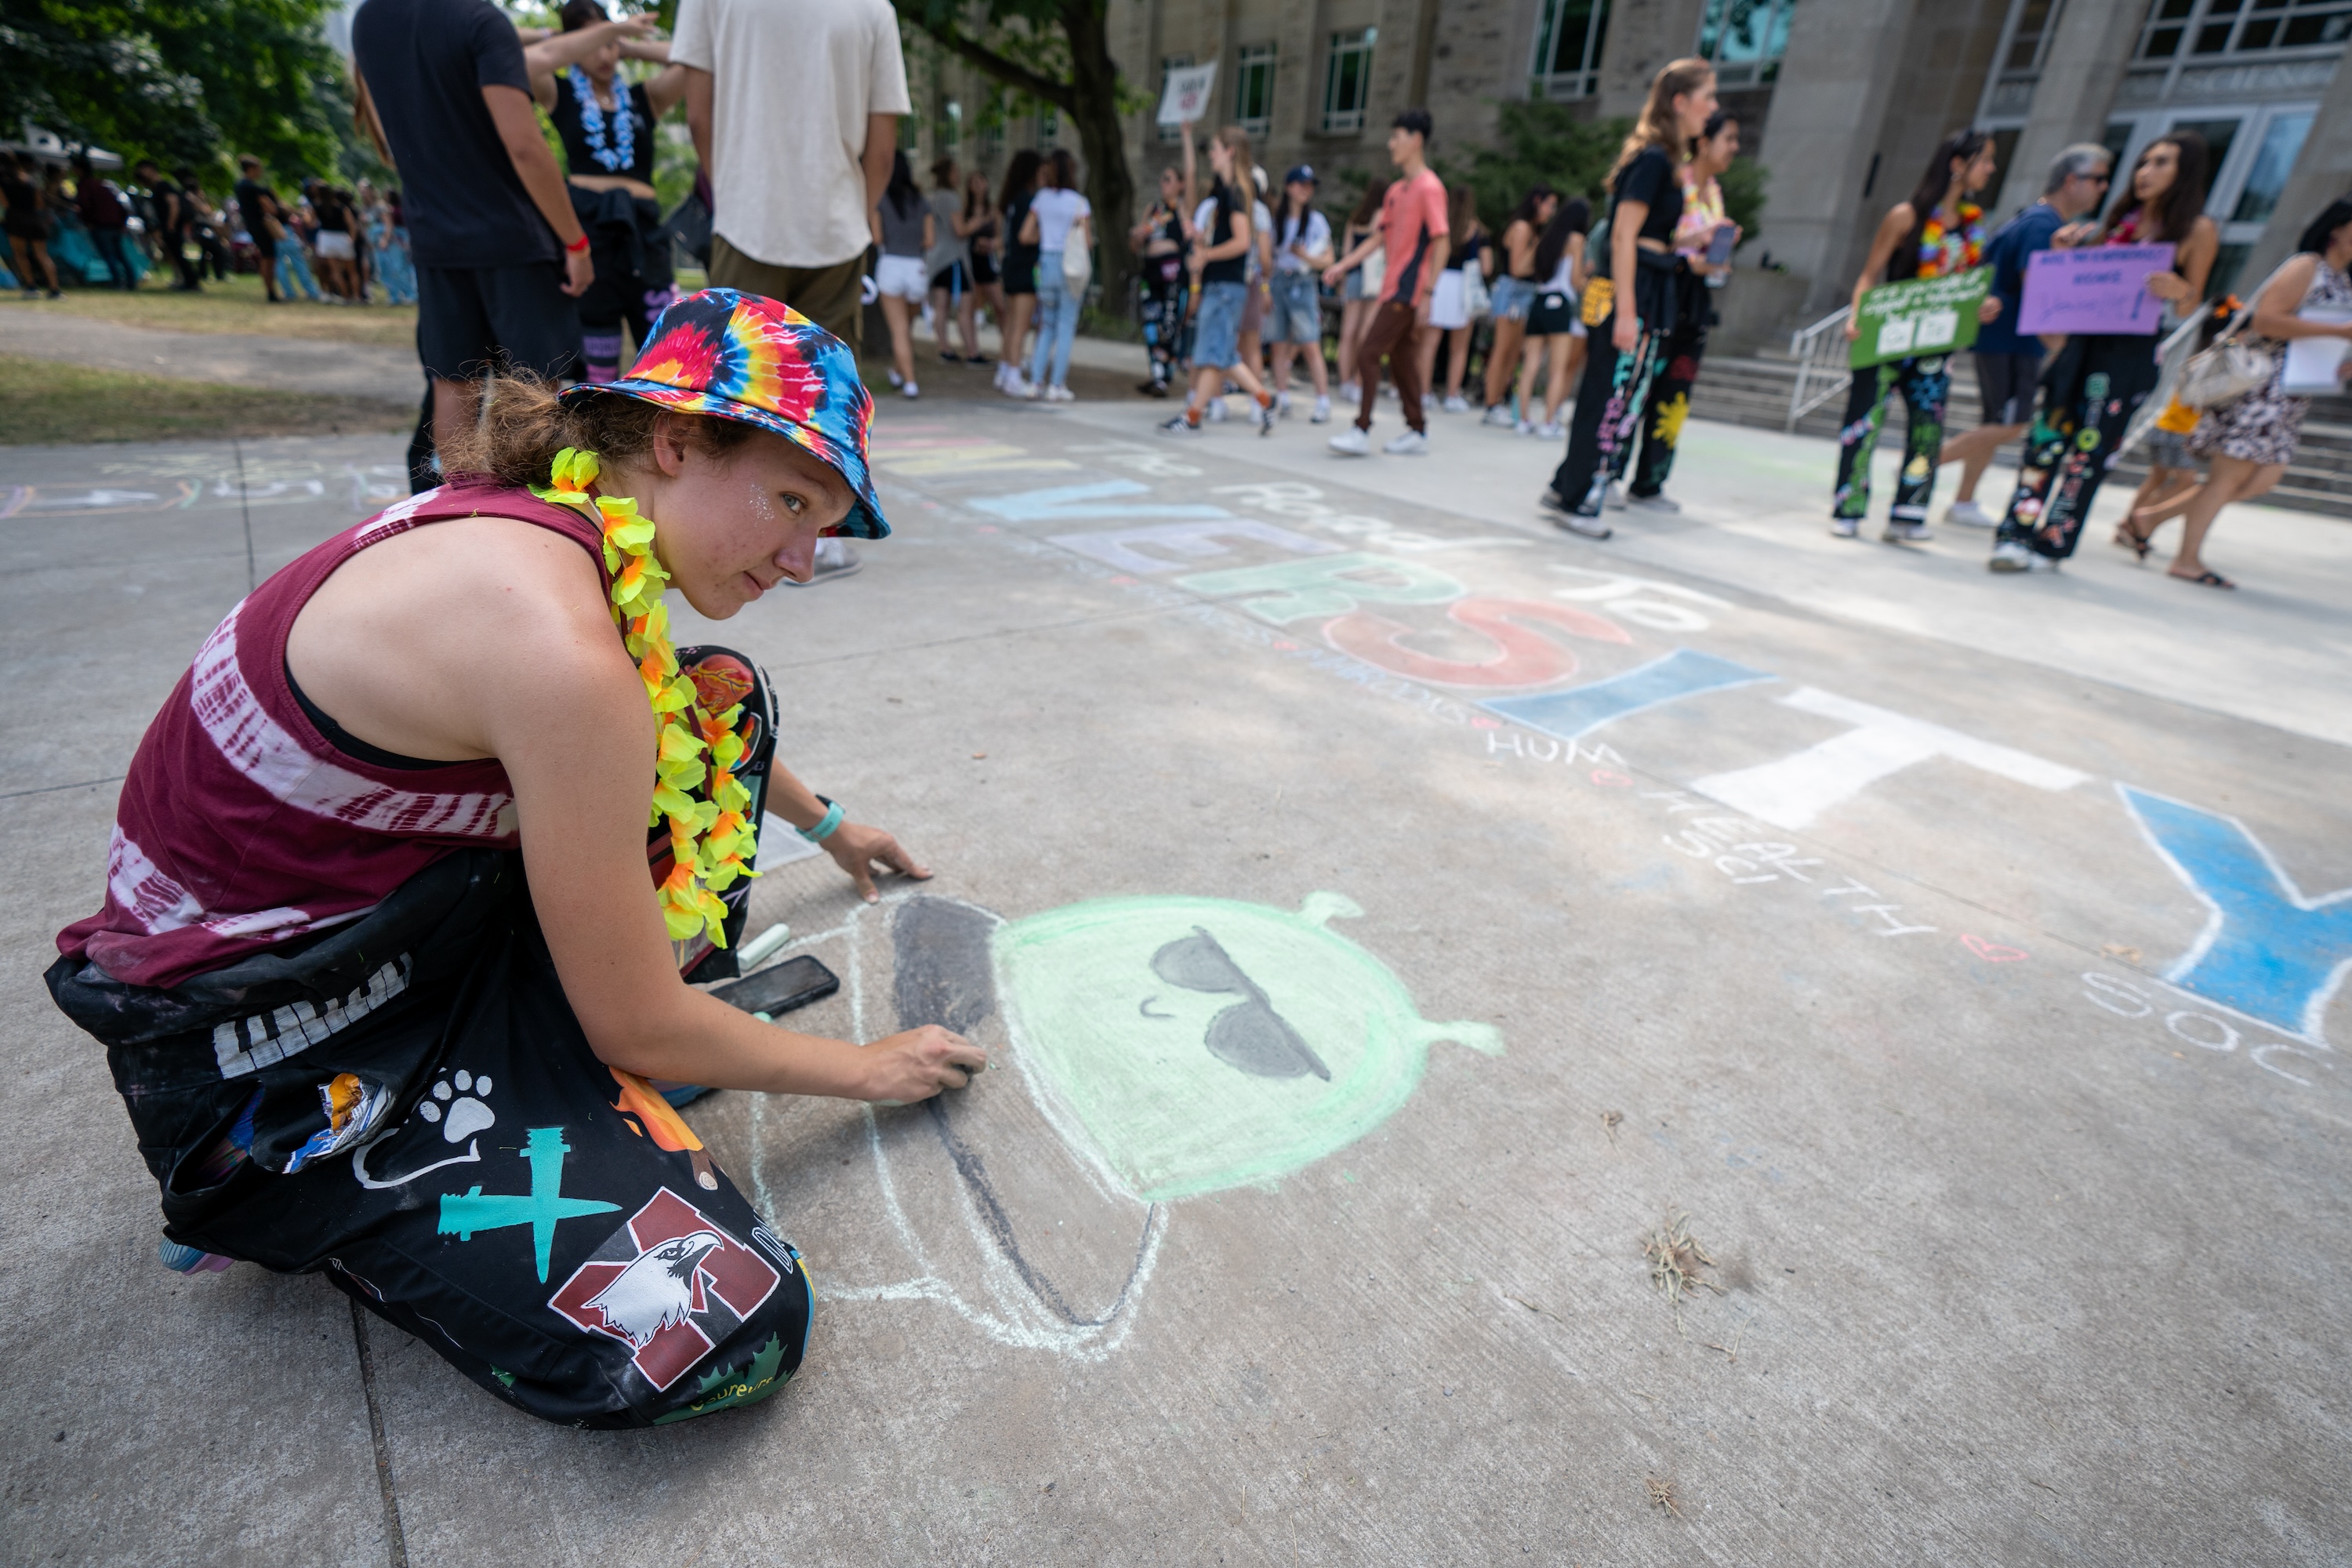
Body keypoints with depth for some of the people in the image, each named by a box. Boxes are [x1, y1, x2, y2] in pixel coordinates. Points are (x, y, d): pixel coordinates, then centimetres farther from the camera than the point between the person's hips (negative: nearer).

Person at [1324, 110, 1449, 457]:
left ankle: (1361, 431, -9)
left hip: (1408, 291, -9)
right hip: (1392, 287, 9)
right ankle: (1418, 433, 17)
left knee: (1368, 353, -13)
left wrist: (1427, 294, -19)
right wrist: (1343, 265, 10)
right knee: (1399, 357, 10)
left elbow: (1440, 244, -14)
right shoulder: (1396, 190, 16)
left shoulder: (1429, 187, -10)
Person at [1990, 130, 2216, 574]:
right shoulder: (2123, 217, 15)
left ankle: (2050, 545, -2)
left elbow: (2189, 308, -2)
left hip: (2133, 354, -4)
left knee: (2090, 448, -4)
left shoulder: (2198, 230, 0)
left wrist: (2179, 290, -23)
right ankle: (2017, 535, -7)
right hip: (2085, 340, 4)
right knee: (2048, 436, -5)